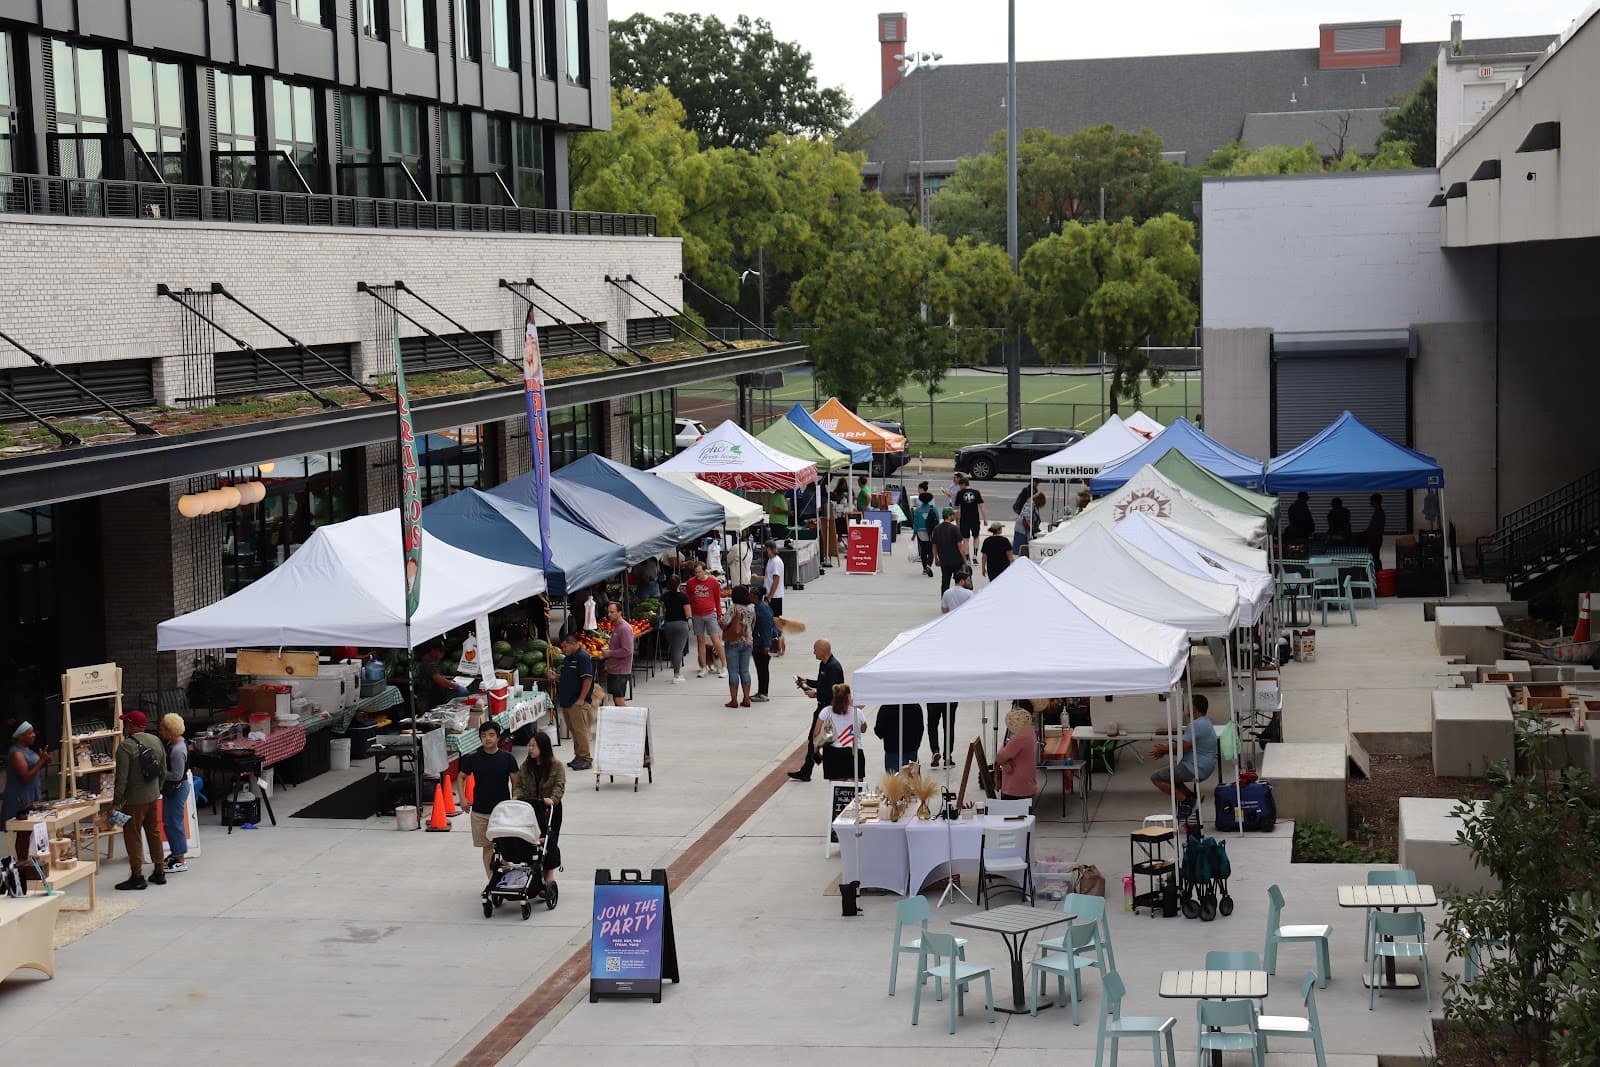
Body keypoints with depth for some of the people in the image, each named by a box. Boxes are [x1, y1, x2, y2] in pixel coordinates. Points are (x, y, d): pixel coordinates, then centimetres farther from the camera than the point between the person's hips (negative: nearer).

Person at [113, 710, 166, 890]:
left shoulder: (125, 746, -18)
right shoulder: (155, 740, 5)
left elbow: (122, 778, -19)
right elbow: (163, 769, 13)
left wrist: (116, 801, -12)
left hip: (134, 800, -7)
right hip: (153, 796, 7)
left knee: (132, 836, 1)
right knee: (154, 833, 17)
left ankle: (137, 877, 2)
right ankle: (159, 872, 23)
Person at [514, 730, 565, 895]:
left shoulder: (556, 766, -3)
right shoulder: (526, 765, 9)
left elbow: (559, 786, -11)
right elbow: (519, 785, 8)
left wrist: (552, 799, -29)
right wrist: (518, 797, -12)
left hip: (550, 809, -3)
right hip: (529, 807, 3)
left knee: (549, 840, -4)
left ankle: (549, 875, 1)